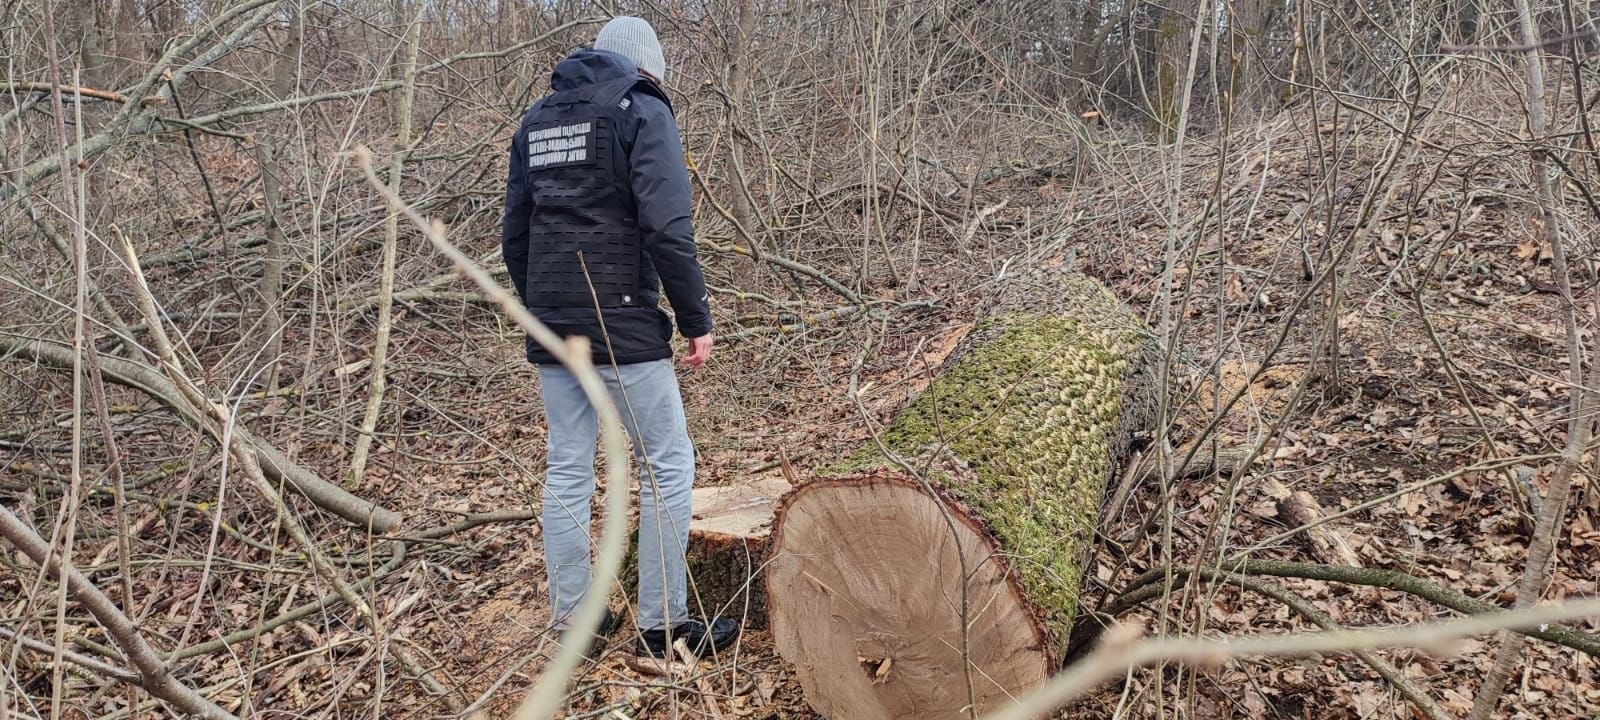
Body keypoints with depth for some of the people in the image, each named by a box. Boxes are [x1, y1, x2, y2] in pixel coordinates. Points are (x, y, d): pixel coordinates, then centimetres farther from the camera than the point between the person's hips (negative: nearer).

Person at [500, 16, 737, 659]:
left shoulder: (536, 121, 15)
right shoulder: (642, 111, -5)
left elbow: (514, 236, 16)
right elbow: (667, 228, -16)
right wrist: (697, 319, -10)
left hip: (549, 327, 7)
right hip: (622, 323, -7)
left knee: (567, 467, 12)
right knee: (668, 462, 3)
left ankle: (570, 619, 20)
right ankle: (663, 622, 7)